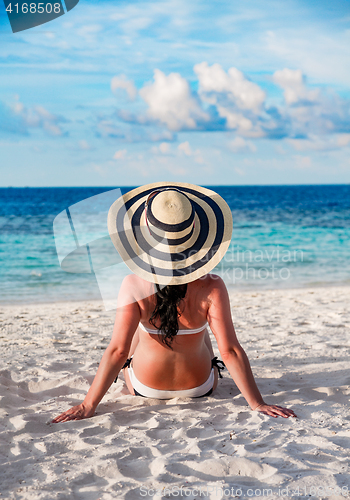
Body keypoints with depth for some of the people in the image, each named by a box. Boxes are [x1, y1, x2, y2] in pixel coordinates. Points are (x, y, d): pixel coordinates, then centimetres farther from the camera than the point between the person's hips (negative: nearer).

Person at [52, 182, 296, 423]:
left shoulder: (134, 285, -29)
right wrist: (257, 404, -19)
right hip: (200, 389, 0)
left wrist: (88, 405, -22)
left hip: (144, 388, 0)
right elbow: (230, 351, -28)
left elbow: (117, 351, -28)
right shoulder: (211, 288, -28)